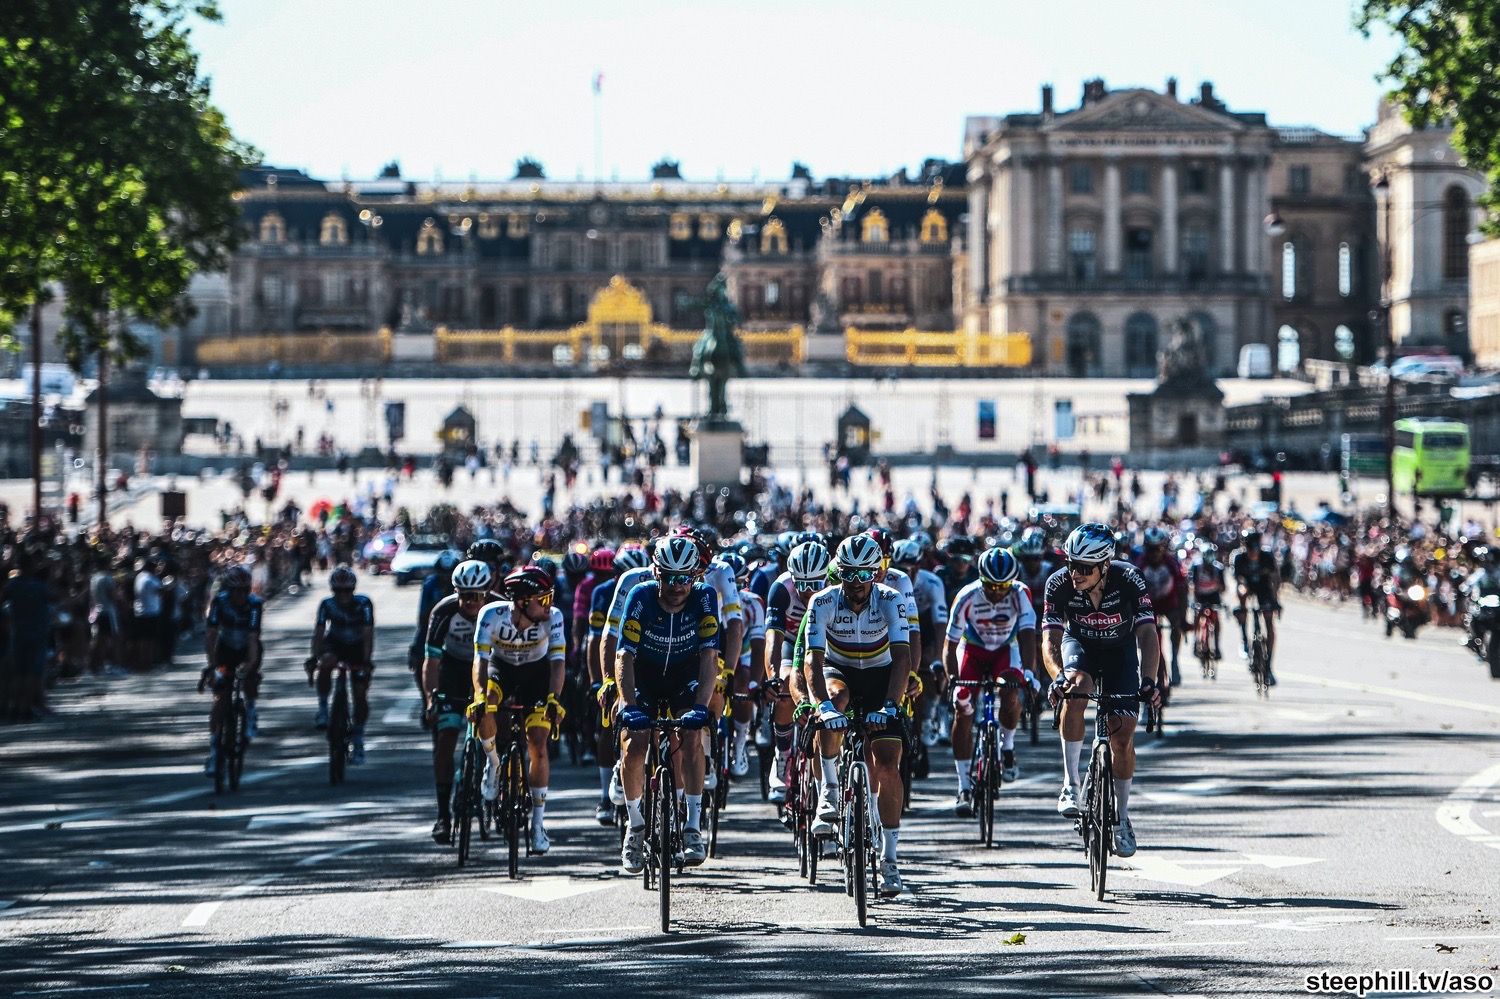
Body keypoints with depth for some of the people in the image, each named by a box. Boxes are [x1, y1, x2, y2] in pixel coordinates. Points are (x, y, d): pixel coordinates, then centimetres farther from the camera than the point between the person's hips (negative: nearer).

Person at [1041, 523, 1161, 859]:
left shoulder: (1128, 580, -32)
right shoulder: (1059, 583, -29)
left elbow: (1148, 634, -36)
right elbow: (1051, 641, -32)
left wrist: (1150, 680, -53)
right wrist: (1058, 677, -52)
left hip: (1120, 650, 0)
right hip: (1080, 644, 0)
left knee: (1122, 736, -8)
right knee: (1076, 687, -34)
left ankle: (1122, 817, 11)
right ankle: (1070, 783, -25)